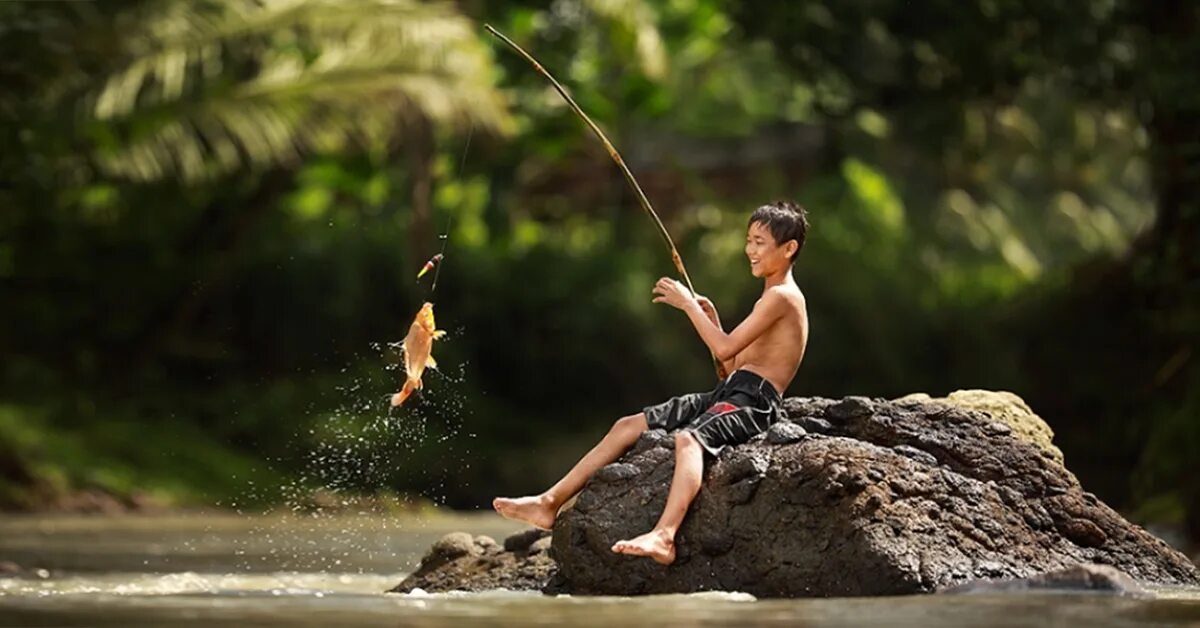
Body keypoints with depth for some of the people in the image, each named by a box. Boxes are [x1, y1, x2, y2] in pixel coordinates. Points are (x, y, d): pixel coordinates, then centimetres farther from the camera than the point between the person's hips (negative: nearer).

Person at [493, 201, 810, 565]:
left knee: (688, 439, -39)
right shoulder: (773, 299, 25)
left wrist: (688, 305, -10)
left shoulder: (782, 297, -7)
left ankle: (663, 537, -61)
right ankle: (550, 503, 2)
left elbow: (725, 349, -17)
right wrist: (710, 316, 17)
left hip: (753, 401, -10)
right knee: (628, 426, 4)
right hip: (728, 393, 10)